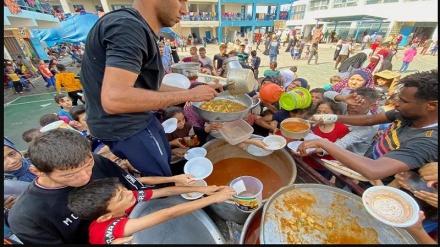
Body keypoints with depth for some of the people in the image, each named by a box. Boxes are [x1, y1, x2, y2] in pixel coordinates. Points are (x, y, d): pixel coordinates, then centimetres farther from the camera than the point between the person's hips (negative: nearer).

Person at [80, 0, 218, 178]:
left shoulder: (140, 30, 9)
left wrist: (188, 91, 7)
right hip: (122, 127, -9)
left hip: (141, 118, 9)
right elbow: (114, 99, -33)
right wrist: (188, 95, -25)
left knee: (167, 161, 24)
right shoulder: (128, 26, -22)